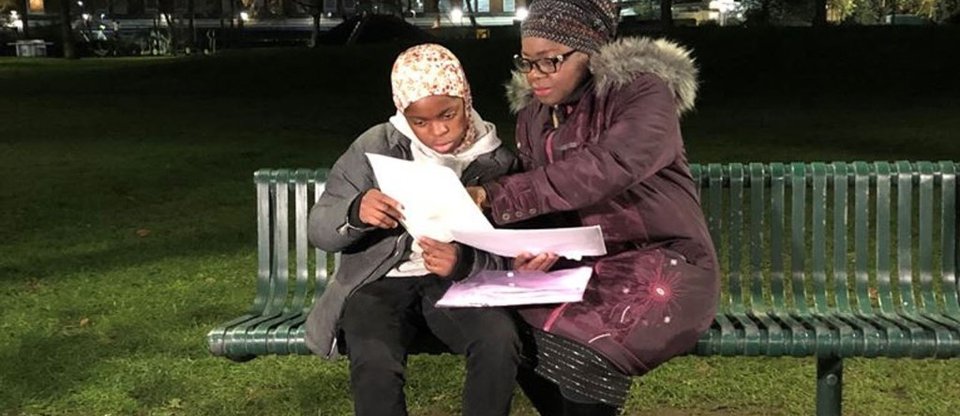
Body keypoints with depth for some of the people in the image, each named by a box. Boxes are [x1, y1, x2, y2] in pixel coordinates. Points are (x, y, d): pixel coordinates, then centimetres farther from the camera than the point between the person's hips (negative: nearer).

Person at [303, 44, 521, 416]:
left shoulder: (495, 161, 0)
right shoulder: (376, 147, -2)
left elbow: (507, 257, -3)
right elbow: (319, 230, -1)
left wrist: (465, 262, -27)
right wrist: (355, 213, -25)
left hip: (460, 282, 1)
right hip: (381, 281, -1)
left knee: (500, 342, -29)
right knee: (375, 363, -32)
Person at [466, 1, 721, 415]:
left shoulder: (643, 93, -12)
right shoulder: (532, 117, 9)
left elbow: (606, 167, -30)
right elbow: (541, 201, 8)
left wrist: (493, 194, -32)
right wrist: (533, 249, -17)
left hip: (664, 263, -6)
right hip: (584, 266, 6)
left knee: (576, 343, -30)